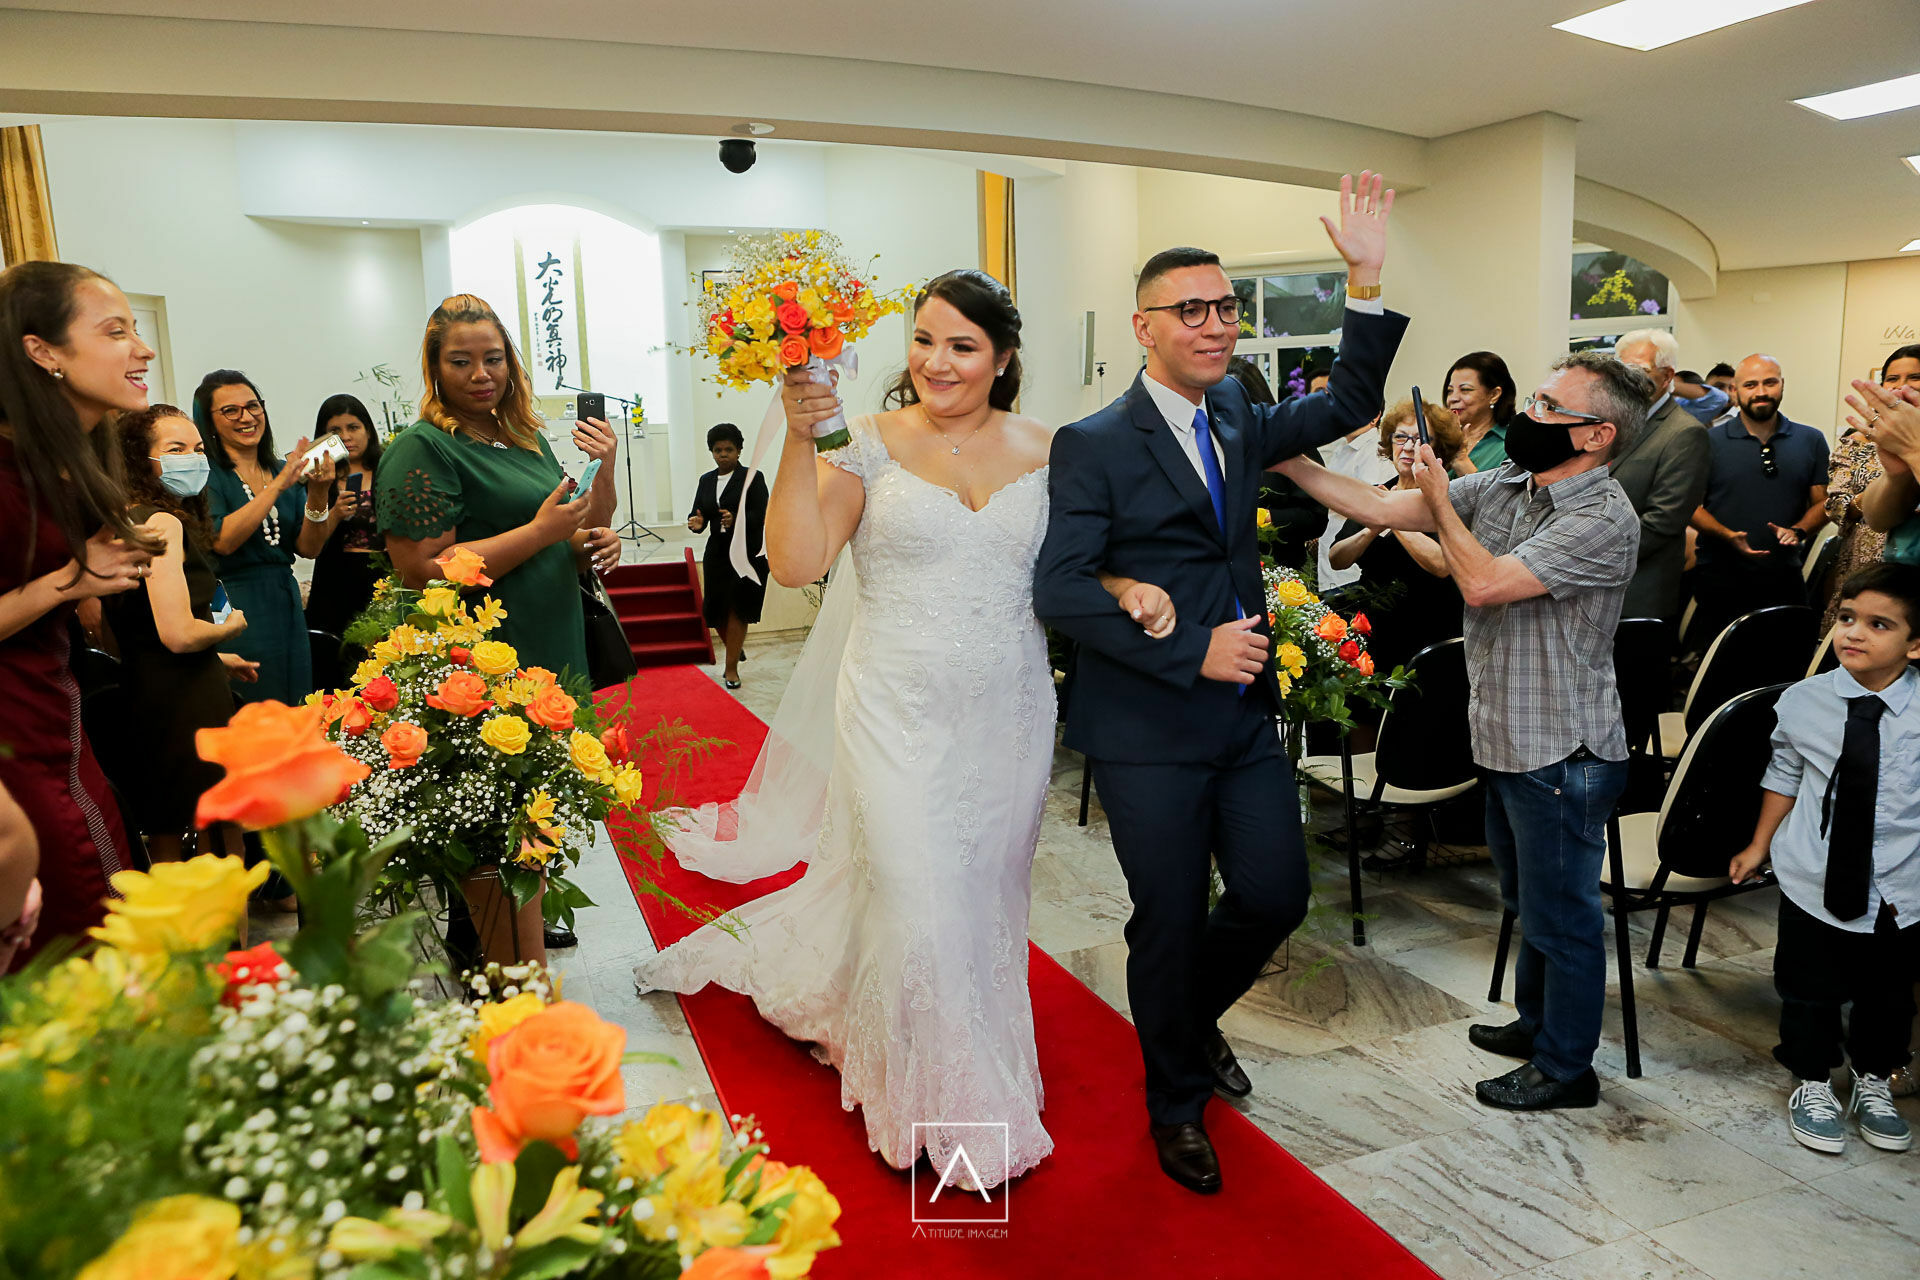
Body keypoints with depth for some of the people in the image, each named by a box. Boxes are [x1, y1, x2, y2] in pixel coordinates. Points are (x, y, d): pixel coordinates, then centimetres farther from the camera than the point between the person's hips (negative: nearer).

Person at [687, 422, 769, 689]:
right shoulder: (706, 481, 13)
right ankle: (736, 649, 34)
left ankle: (731, 668, 3)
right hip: (717, 553, 5)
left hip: (748, 553, -5)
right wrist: (696, 522, -15)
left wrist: (736, 520, -30)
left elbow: (761, 515, -13)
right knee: (717, 609, 5)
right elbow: (700, 513, 8)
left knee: (737, 607, -6)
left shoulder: (753, 478, -4)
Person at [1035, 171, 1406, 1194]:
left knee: (1275, 896, 9)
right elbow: (1059, 589, -18)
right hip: (1148, 729, -6)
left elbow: (1349, 404, 17)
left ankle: (1196, 1015, 42)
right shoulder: (1093, 445, -12)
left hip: (1245, 715, 6)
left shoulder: (1238, 419, 9)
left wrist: (1368, 281, 3)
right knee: (1170, 919, 7)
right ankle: (1177, 1100, 33)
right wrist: (1191, 649, -20)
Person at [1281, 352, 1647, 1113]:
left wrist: (1439, 498, -15)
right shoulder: (1502, 485, 3)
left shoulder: (1604, 519, -20)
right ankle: (1536, 1023, 44)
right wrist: (1288, 462, -6)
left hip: (1561, 752, -8)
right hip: (1506, 739, 8)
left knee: (1560, 914, 7)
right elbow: (1383, 510, 1)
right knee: (1529, 903, 24)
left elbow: (1483, 583, -28)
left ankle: (1566, 1067, 26)